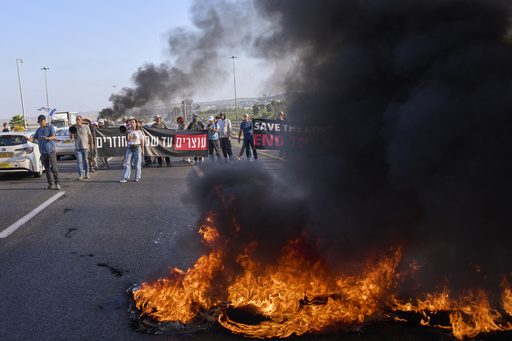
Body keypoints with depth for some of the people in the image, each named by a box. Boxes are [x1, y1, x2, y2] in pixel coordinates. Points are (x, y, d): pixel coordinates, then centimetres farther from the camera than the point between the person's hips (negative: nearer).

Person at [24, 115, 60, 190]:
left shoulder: (50, 127, 2)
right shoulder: (38, 130, 17)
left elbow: (53, 137, -14)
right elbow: (33, 138, 11)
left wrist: (47, 138, -36)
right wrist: (27, 138, -13)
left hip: (51, 150, -5)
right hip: (43, 152, 5)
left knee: (54, 167, -10)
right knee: (47, 169, 5)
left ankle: (57, 183, -8)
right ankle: (50, 184, 9)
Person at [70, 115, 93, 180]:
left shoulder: (86, 127, 1)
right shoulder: (74, 127, 6)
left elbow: (90, 135, 6)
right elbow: (71, 137, 8)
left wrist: (91, 144, 2)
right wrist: (71, 134, -15)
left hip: (85, 147, -1)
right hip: (77, 147, 1)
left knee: (86, 160, 4)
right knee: (79, 161, -2)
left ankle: (87, 173, 17)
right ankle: (81, 175, 0)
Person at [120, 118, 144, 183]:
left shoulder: (139, 132, 4)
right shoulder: (129, 131, 11)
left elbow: (142, 141, 5)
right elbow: (128, 139, 3)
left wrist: (143, 150, 1)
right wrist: (128, 133, -6)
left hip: (137, 148, -2)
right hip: (130, 148, 2)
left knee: (138, 163, 0)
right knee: (127, 163, -3)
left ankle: (137, 177, 9)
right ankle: (125, 178, -4)